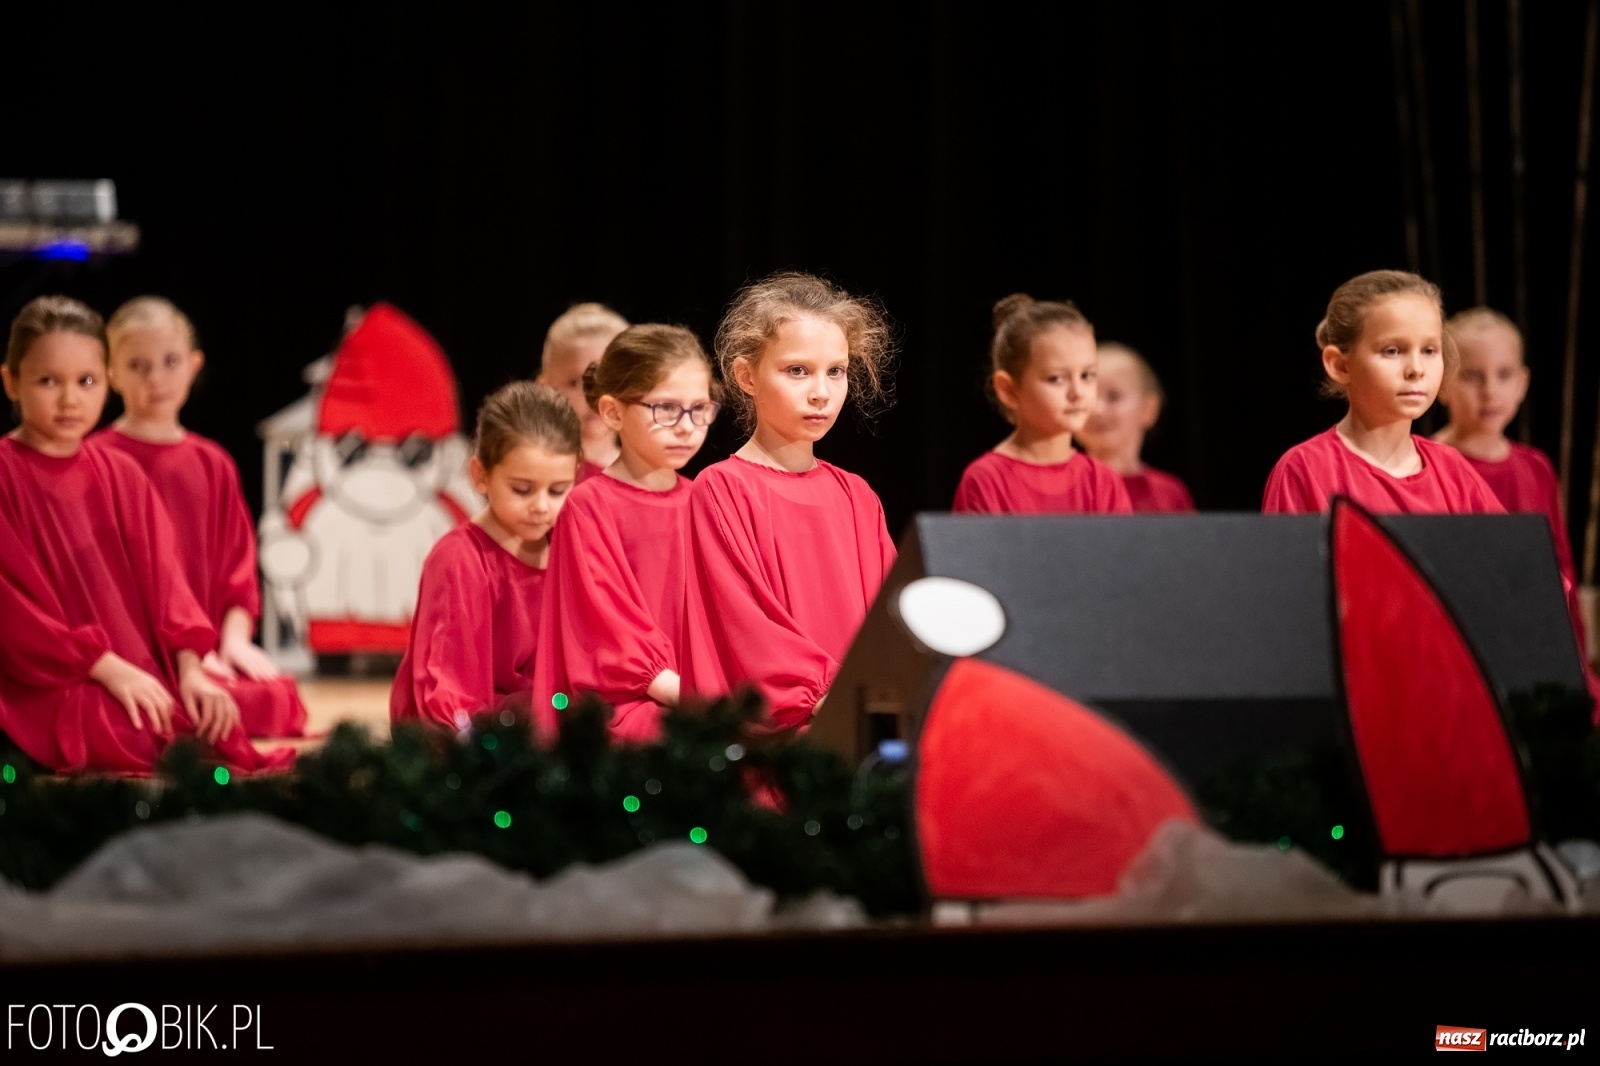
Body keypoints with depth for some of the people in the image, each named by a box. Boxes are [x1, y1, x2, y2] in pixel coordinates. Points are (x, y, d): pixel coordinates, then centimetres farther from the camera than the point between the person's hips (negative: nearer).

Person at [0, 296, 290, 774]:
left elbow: (159, 575, 9)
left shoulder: (120, 475, 14)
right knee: (133, 736, -34)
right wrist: (107, 668, -18)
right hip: (44, 683, -5)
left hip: (139, 670, 5)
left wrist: (189, 668, -8)